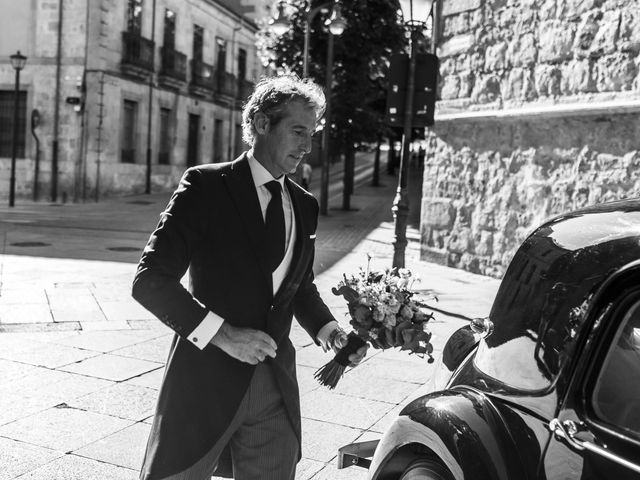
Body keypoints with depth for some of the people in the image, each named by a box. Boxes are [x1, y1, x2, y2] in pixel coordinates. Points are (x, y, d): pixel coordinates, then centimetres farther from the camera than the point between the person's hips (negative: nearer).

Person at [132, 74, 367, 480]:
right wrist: (223, 333, -20)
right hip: (206, 381, -5)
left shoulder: (305, 206, 8)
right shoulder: (206, 186, -9)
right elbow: (150, 280, -13)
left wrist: (328, 330, 1)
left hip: (276, 387, 5)